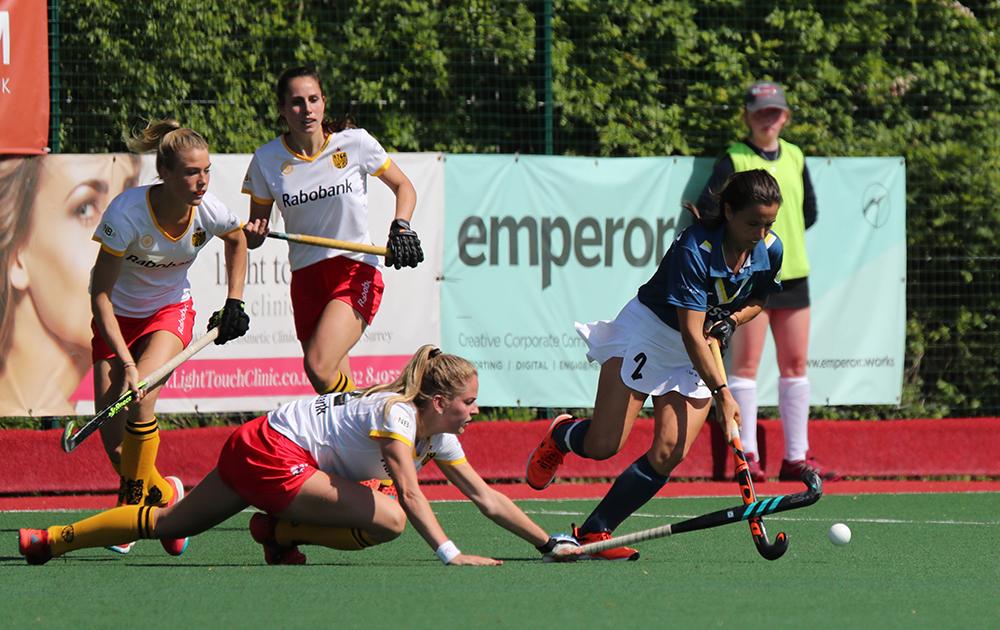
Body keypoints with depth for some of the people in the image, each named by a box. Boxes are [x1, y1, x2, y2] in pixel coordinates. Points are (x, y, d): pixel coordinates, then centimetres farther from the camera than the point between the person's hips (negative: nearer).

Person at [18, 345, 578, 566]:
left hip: (255, 450, 9)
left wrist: (548, 542, 6)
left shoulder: (439, 437, 8)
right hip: (273, 453, -9)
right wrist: (449, 553, -36)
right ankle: (280, 532, -4)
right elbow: (409, 493, -30)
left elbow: (485, 496, 10)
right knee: (387, 520, -21)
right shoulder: (396, 413, -19)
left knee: (170, 524, 14)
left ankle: (49, 540, 17)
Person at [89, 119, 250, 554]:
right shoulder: (127, 212, -30)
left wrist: (235, 302, 2)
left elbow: (237, 240, 9)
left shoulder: (209, 212, -19)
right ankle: (165, 494, 15)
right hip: (118, 318, -1)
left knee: (140, 398, -28)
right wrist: (125, 361, -33)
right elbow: (100, 294, -25)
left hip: (170, 311, 1)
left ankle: (135, 497, -11)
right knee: (110, 433, -11)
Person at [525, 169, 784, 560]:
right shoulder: (696, 249, -30)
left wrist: (733, 319, -10)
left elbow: (756, 301, 12)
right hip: (648, 332, -6)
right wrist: (721, 393, -38)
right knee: (603, 445, -10)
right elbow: (691, 333, -32)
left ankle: (593, 533, -4)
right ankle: (559, 437, 28)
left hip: (701, 352, 6)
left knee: (669, 454, -11)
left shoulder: (770, 250, -9)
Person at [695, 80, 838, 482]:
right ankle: (747, 456, -6)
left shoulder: (795, 158, 13)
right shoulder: (734, 160, -5)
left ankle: (796, 457, 11)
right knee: (747, 363, -7)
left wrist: (785, 235, 13)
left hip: (793, 274, 6)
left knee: (795, 363, 7)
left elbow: (809, 210, 21)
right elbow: (706, 212, -12)